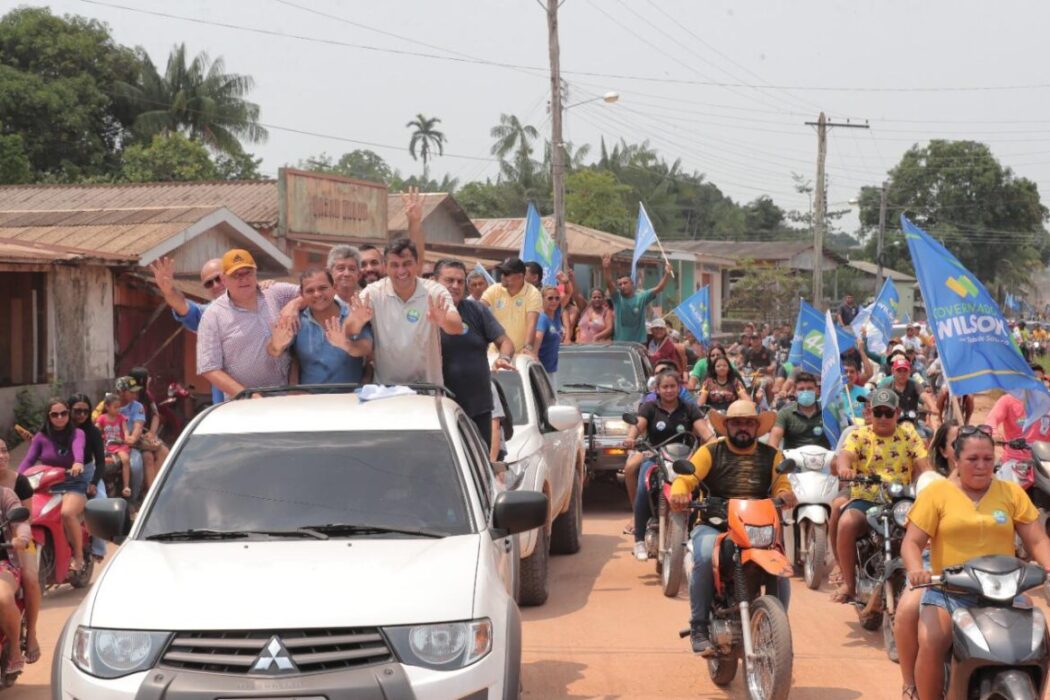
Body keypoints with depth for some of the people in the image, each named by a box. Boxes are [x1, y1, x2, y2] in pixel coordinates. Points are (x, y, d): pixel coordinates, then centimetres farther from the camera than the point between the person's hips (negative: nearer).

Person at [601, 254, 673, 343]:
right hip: (620, 343, 0)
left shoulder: (641, 297, 1)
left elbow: (659, 288, -8)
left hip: (639, 342, 0)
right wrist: (606, 269, -36)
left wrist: (667, 274, -24)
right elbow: (609, 284, -18)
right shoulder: (617, 298, -1)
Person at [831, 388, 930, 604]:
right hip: (865, 499, -1)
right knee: (846, 523, -32)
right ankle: (849, 583, -16)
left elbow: (923, 465, -1)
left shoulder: (909, 436, 11)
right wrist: (844, 468, -39)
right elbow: (845, 455, -14)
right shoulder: (859, 436, 6)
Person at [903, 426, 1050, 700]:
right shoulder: (937, 492, 3)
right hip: (948, 591, -2)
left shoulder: (1012, 493, 9)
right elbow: (912, 542, -2)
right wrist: (916, 570, -23)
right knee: (930, 643, -26)